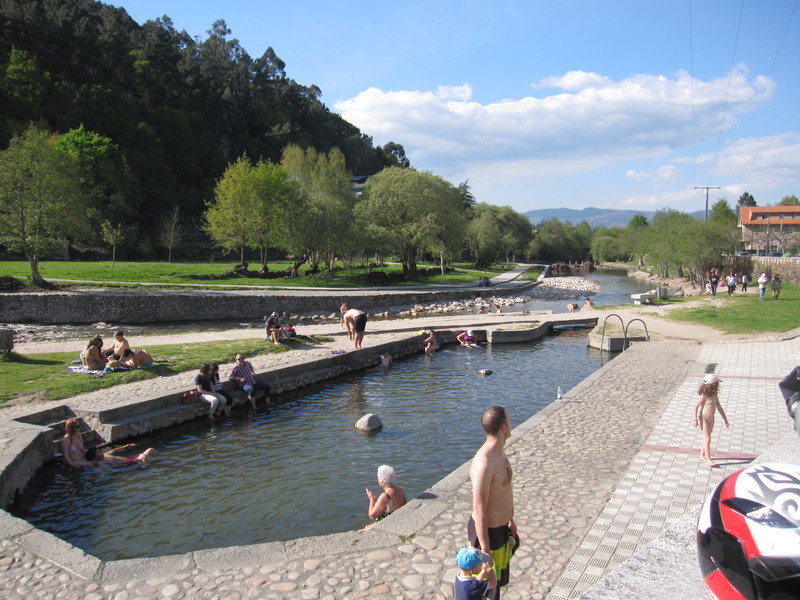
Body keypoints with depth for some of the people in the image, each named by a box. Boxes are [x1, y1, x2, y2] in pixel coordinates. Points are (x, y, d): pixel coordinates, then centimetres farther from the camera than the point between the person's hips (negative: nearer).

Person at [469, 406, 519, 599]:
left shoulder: (500, 451, -1)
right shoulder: (484, 463, -32)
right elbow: (479, 509, -27)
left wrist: (509, 518, 23)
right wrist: (485, 549, -21)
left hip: (501, 527, 9)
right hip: (487, 531, -9)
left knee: (499, 579, 26)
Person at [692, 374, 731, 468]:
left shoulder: (715, 394, 0)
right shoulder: (704, 395, -21)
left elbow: (719, 407, 7)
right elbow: (696, 406, -16)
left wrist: (725, 420, 8)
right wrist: (695, 419, -18)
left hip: (711, 418, 7)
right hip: (703, 418, -7)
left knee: (706, 437, 17)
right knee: (707, 439, -5)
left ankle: (702, 454, 33)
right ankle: (708, 460, 0)